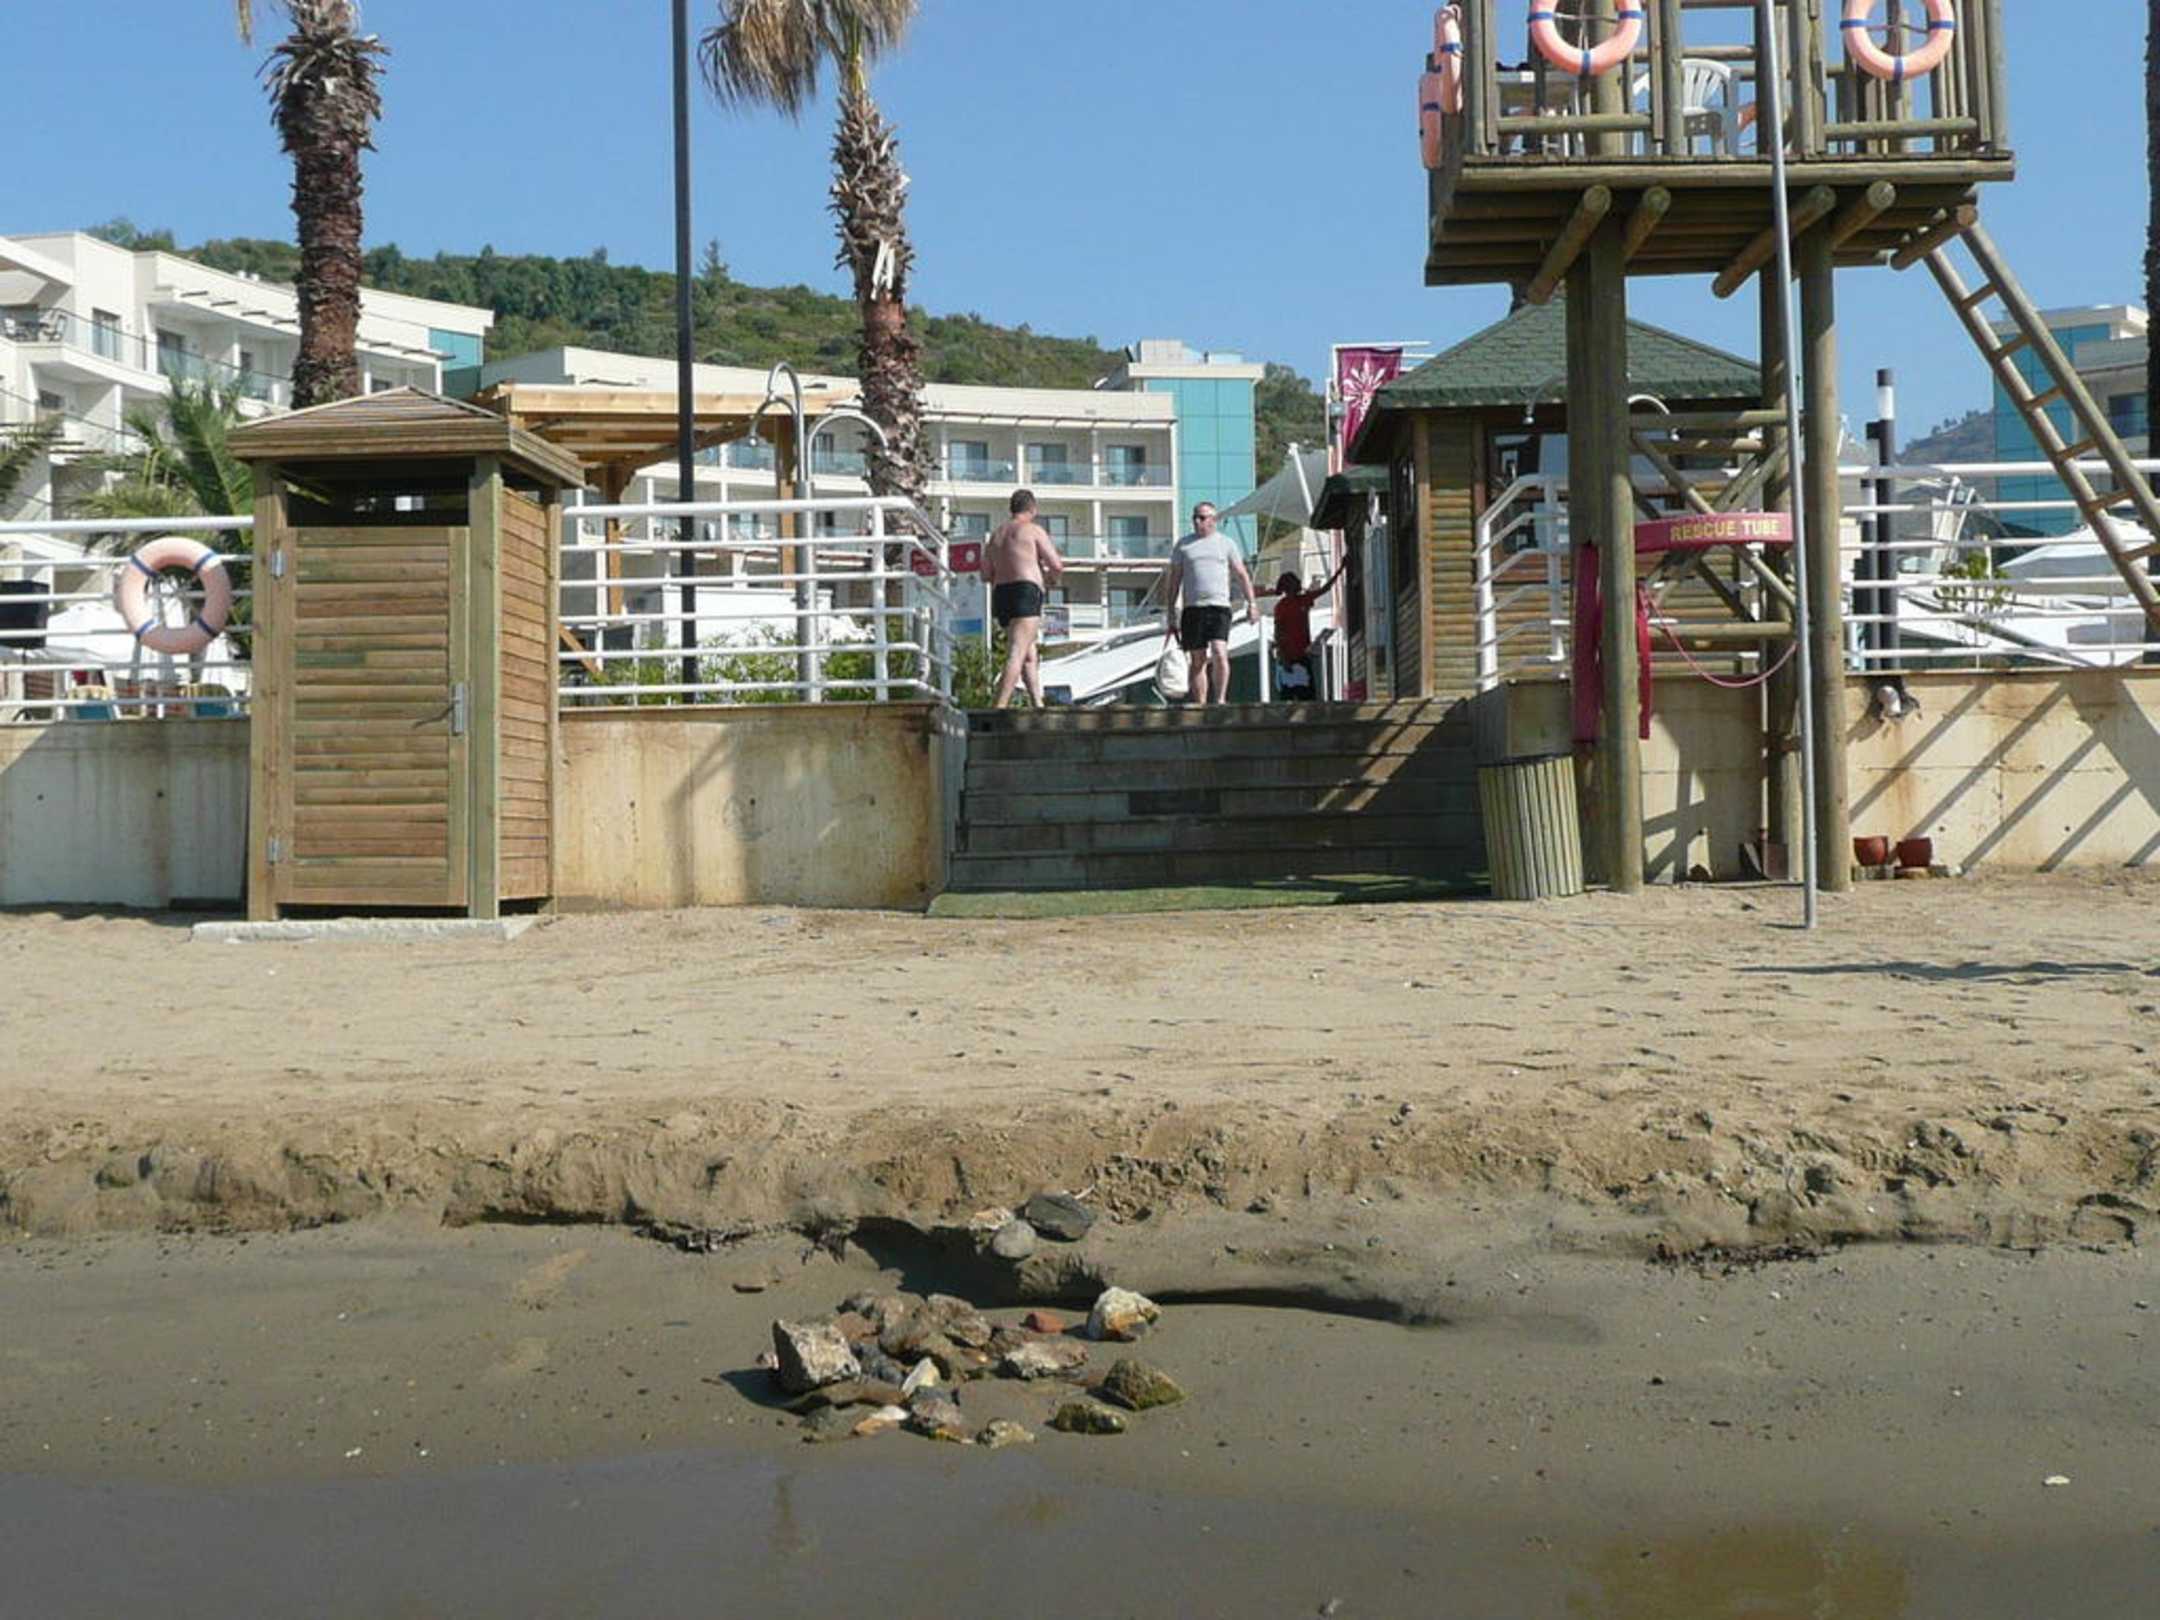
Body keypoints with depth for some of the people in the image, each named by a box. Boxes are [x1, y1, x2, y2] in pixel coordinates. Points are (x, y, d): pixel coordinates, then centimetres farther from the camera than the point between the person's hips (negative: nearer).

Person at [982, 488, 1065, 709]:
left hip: (1000, 595, 7)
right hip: (1026, 594, -7)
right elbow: (1057, 566, -5)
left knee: (1030, 655, 18)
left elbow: (986, 576, 17)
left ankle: (1038, 705, 15)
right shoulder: (1034, 530, 0)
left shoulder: (996, 536, 19)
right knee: (1018, 654, -15)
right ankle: (1000, 706, -28)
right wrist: (1052, 577, 18)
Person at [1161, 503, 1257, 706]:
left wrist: (1251, 603, 3)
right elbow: (1174, 581, 13)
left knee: (1220, 654, -17)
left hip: (1219, 607, -1)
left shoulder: (1226, 543, 11)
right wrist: (1170, 616, 8)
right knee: (1198, 661, 2)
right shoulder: (1183, 545, 12)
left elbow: (1242, 576, 13)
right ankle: (1200, 706, 7)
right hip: (1192, 608, 1)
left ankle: (1220, 700, -7)